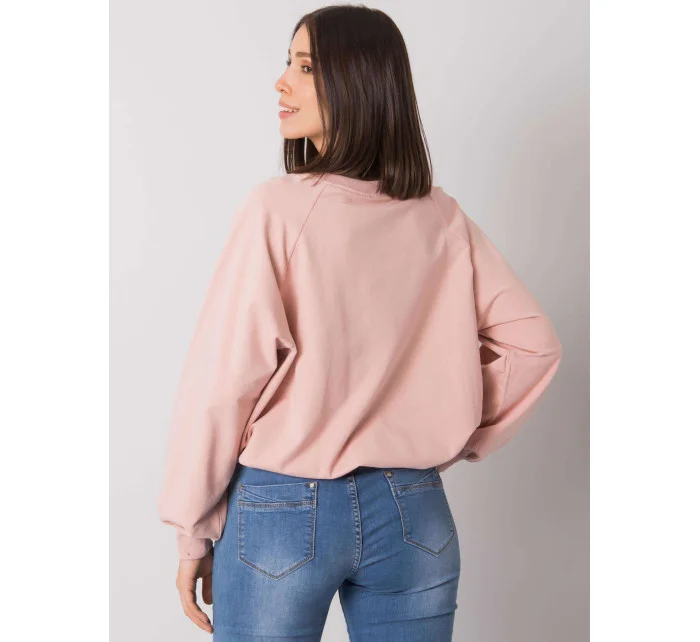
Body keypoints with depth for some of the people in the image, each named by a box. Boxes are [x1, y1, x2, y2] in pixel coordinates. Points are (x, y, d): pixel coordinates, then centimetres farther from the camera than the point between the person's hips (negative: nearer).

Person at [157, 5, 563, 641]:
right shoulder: (443, 219, -2)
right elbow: (534, 343, 2)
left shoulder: (277, 209, -15)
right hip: (413, 515, 4)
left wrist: (192, 531, -4)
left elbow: (224, 379, -13)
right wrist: (457, 437, 10)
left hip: (281, 513, -3)